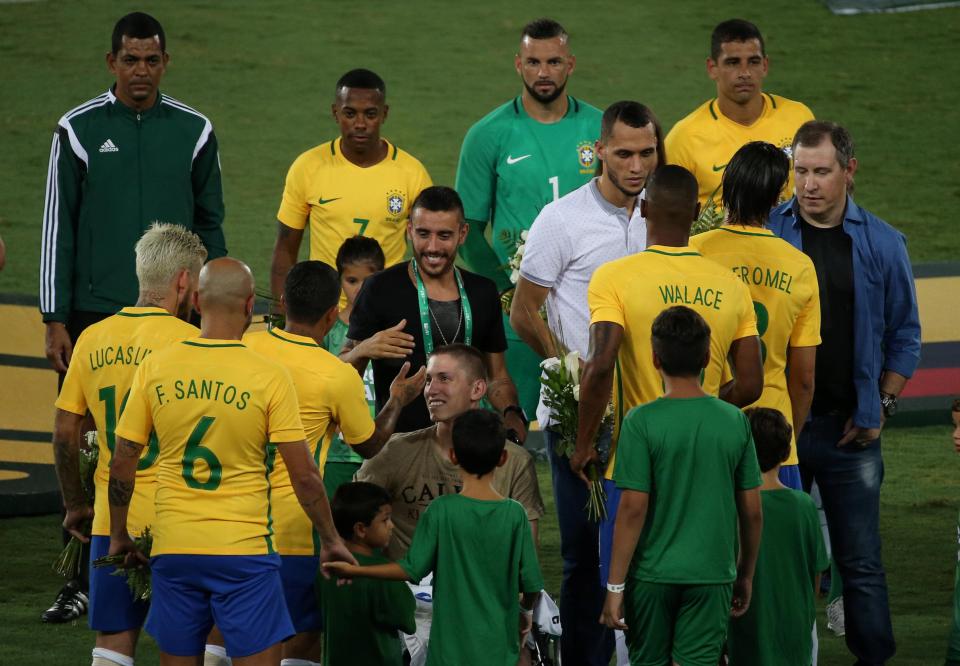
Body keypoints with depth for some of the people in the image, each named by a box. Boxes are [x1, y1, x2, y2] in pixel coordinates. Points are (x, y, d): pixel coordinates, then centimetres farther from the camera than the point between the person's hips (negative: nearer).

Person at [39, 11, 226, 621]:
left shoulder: (194, 132, 6)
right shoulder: (79, 131, 1)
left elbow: (210, 227, 12)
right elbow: (58, 229, 2)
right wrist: (55, 320, -3)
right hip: (96, 313, -1)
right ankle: (82, 582, 3)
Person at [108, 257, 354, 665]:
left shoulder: (155, 368, -1)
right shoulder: (269, 376, -9)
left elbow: (122, 465, 5)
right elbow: (304, 476, -6)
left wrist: (119, 536, 19)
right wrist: (331, 541, 7)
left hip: (173, 550, 3)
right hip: (244, 549, -3)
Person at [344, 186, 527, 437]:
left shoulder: (482, 292, 11)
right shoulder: (380, 289, -2)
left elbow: (497, 377, 20)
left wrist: (512, 415, 0)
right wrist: (364, 351, -20)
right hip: (397, 437, -5)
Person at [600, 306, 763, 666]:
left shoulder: (642, 422, -10)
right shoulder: (735, 421, 0)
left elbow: (633, 508, -12)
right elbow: (752, 512, 4)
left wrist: (615, 586, -6)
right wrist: (746, 574, 18)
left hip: (652, 573, -2)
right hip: (712, 575, 2)